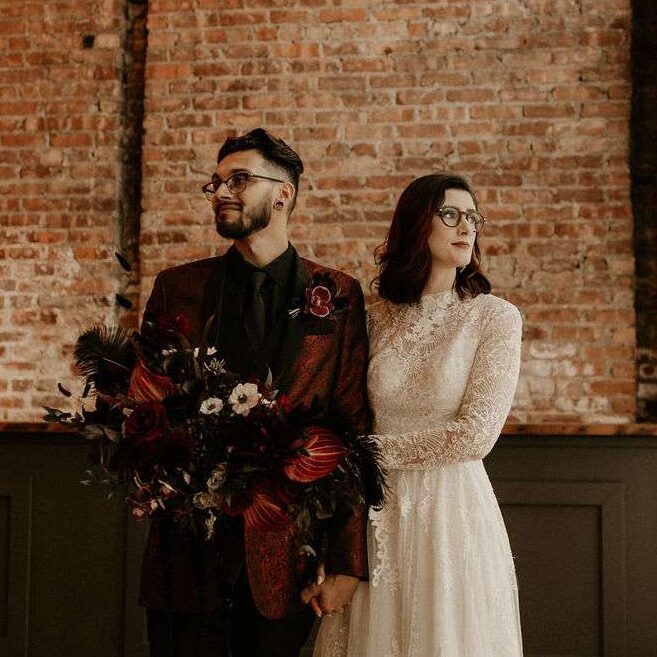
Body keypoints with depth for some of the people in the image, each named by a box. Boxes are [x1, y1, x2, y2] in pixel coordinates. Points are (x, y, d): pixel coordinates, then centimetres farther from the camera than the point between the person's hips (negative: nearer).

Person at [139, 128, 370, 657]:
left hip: (284, 554, -1)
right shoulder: (177, 288, 7)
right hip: (187, 548, 1)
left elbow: (354, 430, -1)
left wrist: (347, 563, -6)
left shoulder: (338, 296, 2)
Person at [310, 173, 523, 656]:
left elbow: (476, 434, -11)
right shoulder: (377, 320, 6)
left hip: (451, 511, -3)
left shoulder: (495, 317, -4)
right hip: (377, 513, 3)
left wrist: (372, 449, -7)